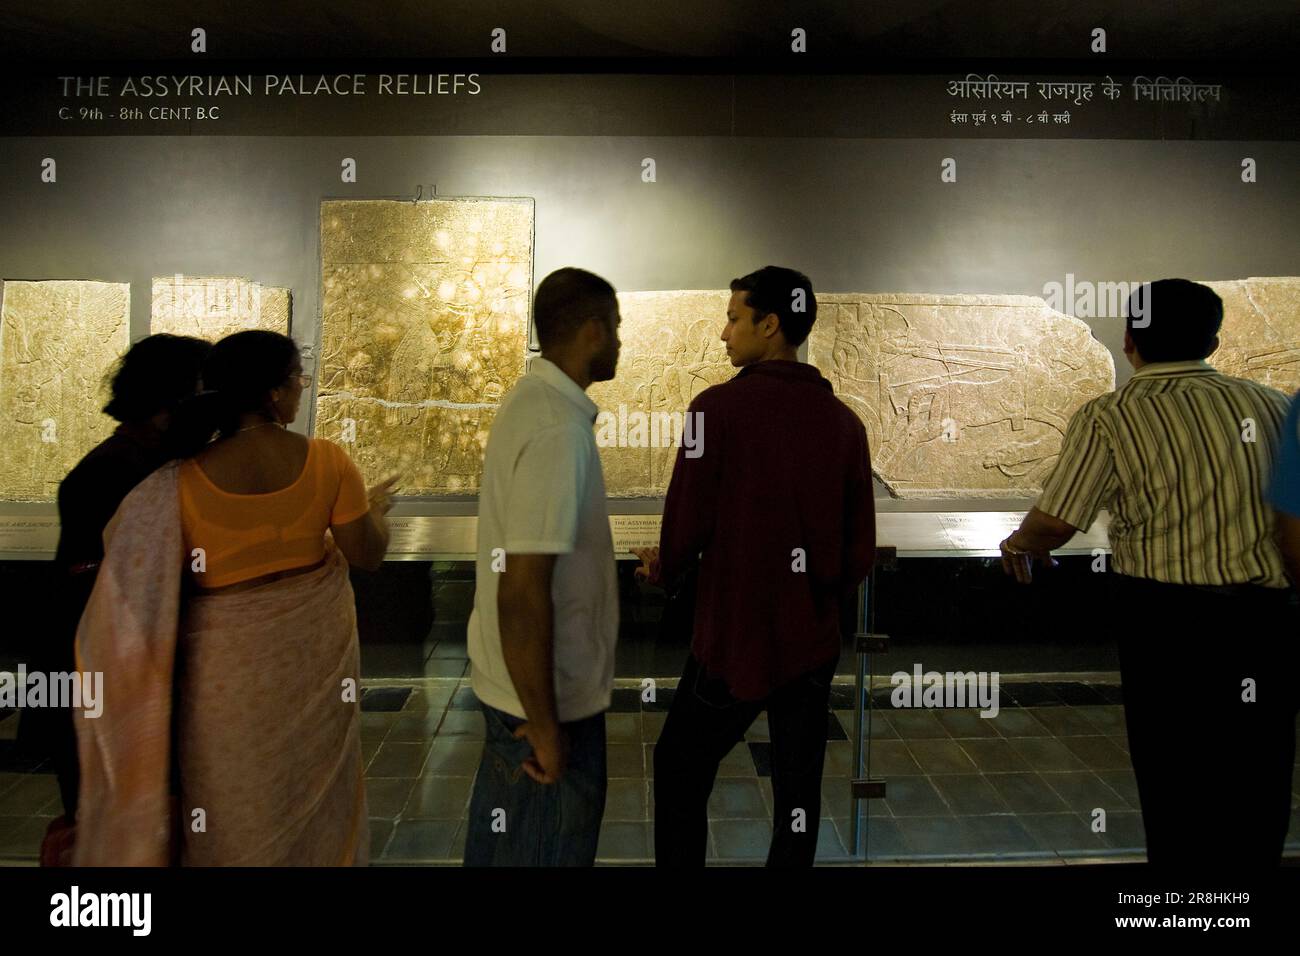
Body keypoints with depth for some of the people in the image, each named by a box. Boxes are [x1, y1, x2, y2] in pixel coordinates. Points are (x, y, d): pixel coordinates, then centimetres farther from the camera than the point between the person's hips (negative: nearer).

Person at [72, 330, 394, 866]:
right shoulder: (327, 461, -15)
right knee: (313, 780, 22)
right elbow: (367, 556, -6)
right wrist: (376, 509, 12)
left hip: (232, 661, -1)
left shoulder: (182, 480, -16)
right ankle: (321, 853, 39)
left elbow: (139, 584, -10)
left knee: (235, 799, 18)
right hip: (314, 646, 1)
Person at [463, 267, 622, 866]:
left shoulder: (532, 399, 4)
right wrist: (545, 725, -21)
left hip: (508, 680, 9)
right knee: (548, 849, 12)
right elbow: (523, 592, -29)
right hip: (547, 693, -9)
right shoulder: (558, 427, -26)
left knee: (500, 837, 26)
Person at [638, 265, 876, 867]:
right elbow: (860, 545, 3)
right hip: (812, 641, 4)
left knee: (681, 770, 17)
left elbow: (688, 521, -13)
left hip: (732, 638, -4)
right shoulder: (844, 420, -2)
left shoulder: (719, 407, -15)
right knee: (798, 790, 16)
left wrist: (664, 570, 9)